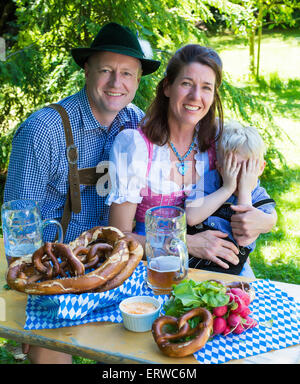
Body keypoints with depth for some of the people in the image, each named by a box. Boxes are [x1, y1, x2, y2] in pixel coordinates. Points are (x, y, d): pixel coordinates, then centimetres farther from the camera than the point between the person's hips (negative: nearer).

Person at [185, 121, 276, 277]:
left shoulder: (262, 201, -2)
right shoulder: (211, 179, -3)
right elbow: (191, 217, -18)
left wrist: (245, 191, -17)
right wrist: (227, 189, -19)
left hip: (229, 270, 2)